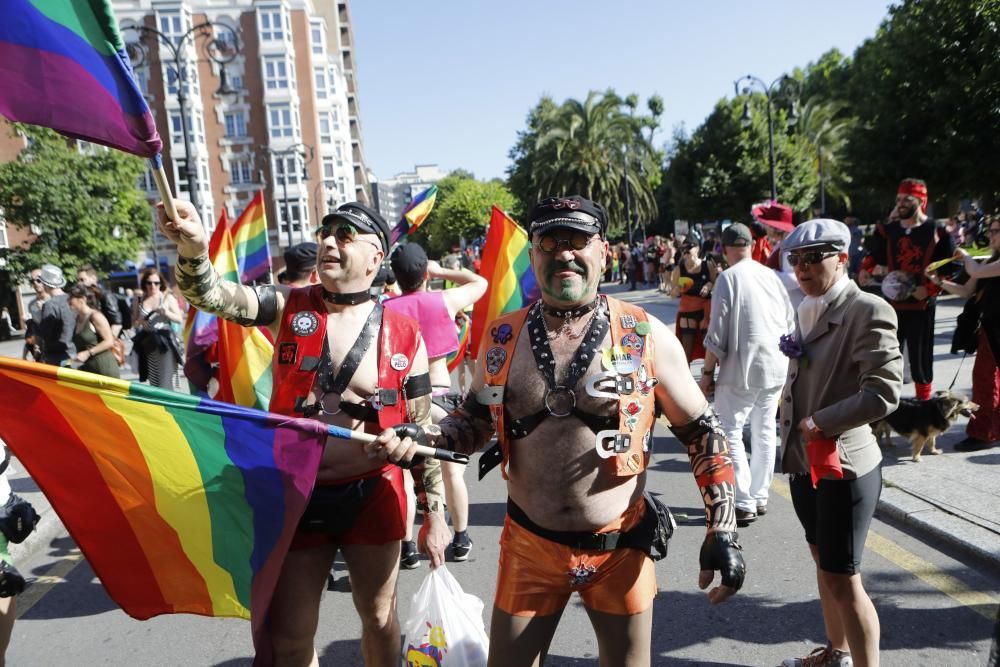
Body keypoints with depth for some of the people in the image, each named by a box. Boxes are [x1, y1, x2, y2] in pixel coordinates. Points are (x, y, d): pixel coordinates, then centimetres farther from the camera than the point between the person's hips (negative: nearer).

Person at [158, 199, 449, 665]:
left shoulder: (404, 334, -7)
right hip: (296, 496, 1)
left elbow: (423, 430, -2)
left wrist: (434, 514, 1)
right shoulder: (288, 307, -3)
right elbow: (213, 296, -18)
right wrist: (193, 249, -39)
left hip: (373, 497, -1)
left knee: (380, 618, 19)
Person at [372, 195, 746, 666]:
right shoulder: (503, 338, -3)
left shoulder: (646, 336, -9)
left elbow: (702, 432, -1)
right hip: (528, 545, 2)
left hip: (620, 547, -1)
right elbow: (476, 418, 11)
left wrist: (723, 530, -6)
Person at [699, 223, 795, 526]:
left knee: (730, 433, 0)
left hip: (742, 368, -7)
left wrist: (708, 372, -6)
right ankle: (760, 498, 23)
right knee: (765, 431, 15)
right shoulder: (771, 275, 8)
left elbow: (718, 333, -13)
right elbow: (790, 322, 13)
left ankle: (744, 504, -2)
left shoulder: (728, 277, -10)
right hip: (776, 367, 7)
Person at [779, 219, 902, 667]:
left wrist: (820, 422, -17)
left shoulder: (868, 310, -16)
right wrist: (794, 430, 8)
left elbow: (884, 393, -23)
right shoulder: (809, 309, 9)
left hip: (842, 464, -8)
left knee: (842, 578, 2)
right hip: (805, 460, 8)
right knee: (823, 562, 22)